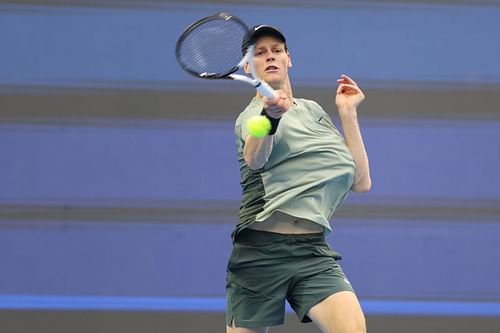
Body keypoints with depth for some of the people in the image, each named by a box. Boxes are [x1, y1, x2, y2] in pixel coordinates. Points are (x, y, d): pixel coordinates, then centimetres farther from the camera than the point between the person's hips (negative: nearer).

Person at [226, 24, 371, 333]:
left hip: (314, 253, 3)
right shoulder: (251, 112, 3)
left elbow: (361, 183, 13)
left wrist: (348, 112, 9)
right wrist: (271, 114, -43)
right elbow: (254, 159, -23)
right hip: (260, 250, -3)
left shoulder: (312, 109, 19)